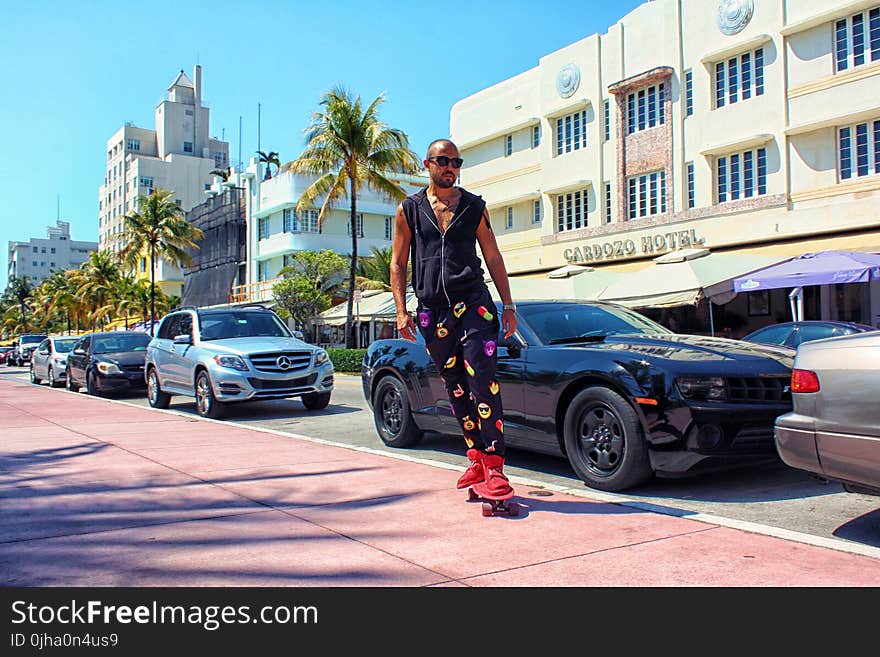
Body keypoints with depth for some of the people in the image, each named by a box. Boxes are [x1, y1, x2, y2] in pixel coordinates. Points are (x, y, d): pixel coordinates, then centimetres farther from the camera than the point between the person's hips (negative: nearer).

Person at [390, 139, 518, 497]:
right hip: (432, 309, 2)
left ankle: (493, 464, -12)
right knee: (455, 387, 7)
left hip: (473, 301, -2)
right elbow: (398, 263, 11)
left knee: (482, 381, -12)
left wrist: (508, 305, 6)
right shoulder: (409, 209, 12)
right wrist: (402, 312, 2)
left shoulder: (475, 207, 12)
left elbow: (493, 257, 13)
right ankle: (476, 459, 17)